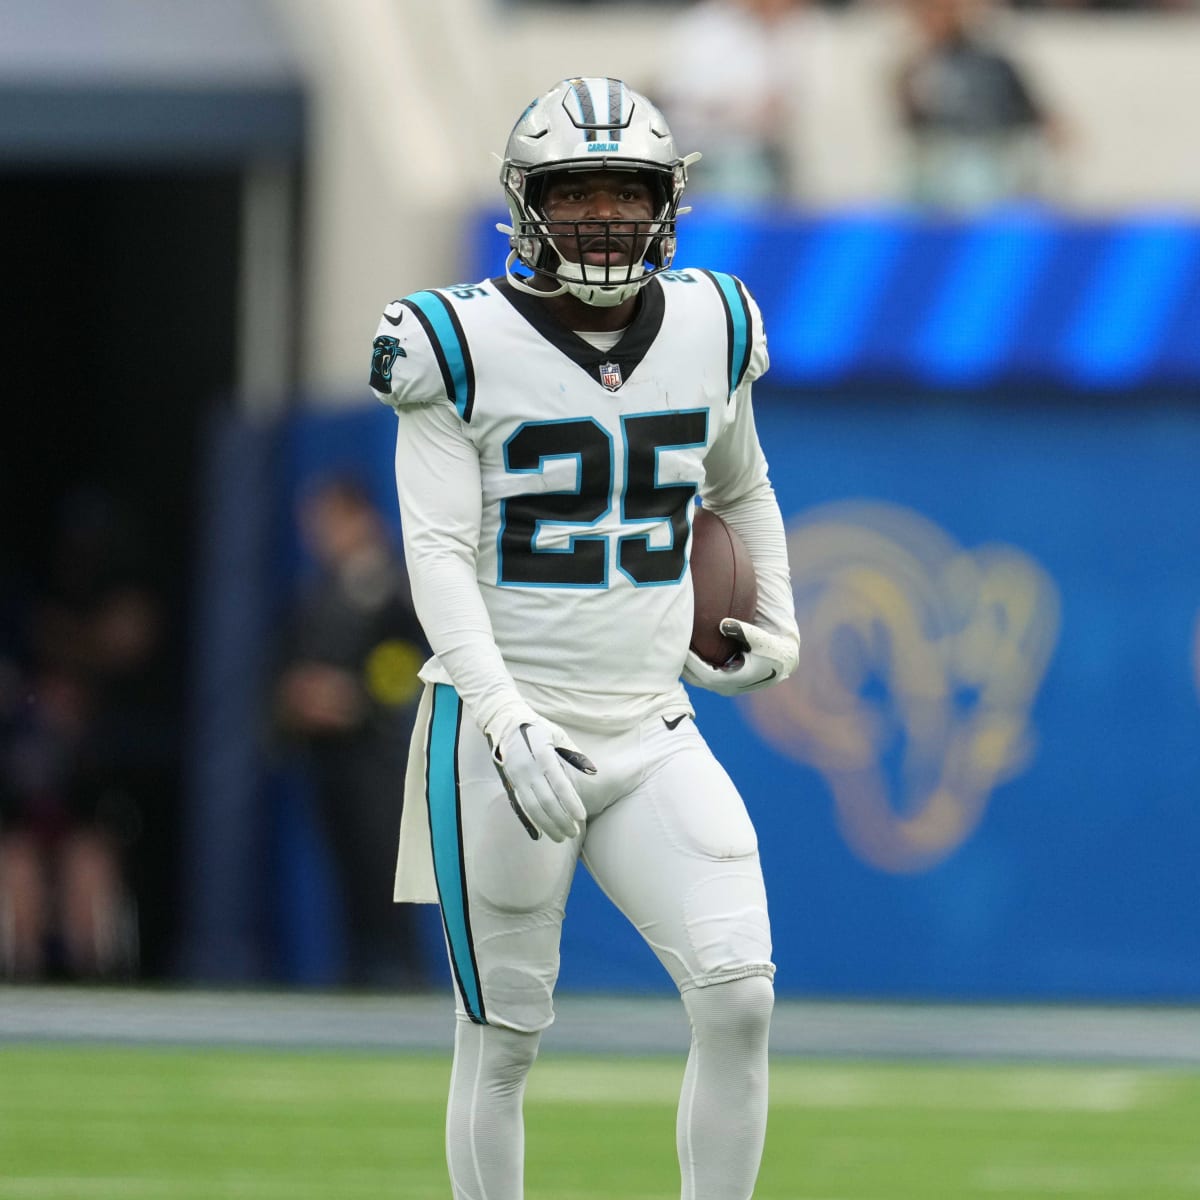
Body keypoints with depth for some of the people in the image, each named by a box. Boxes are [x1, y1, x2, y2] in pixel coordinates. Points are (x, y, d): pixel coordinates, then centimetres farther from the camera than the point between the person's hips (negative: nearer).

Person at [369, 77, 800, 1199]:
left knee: (739, 997, -12)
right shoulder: (463, 347, -8)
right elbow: (439, 558, -14)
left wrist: (776, 624, 23)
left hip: (651, 730, 4)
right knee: (502, 1041, 2)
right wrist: (506, 720, -25)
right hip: (502, 733, -4)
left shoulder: (709, 331, 6)